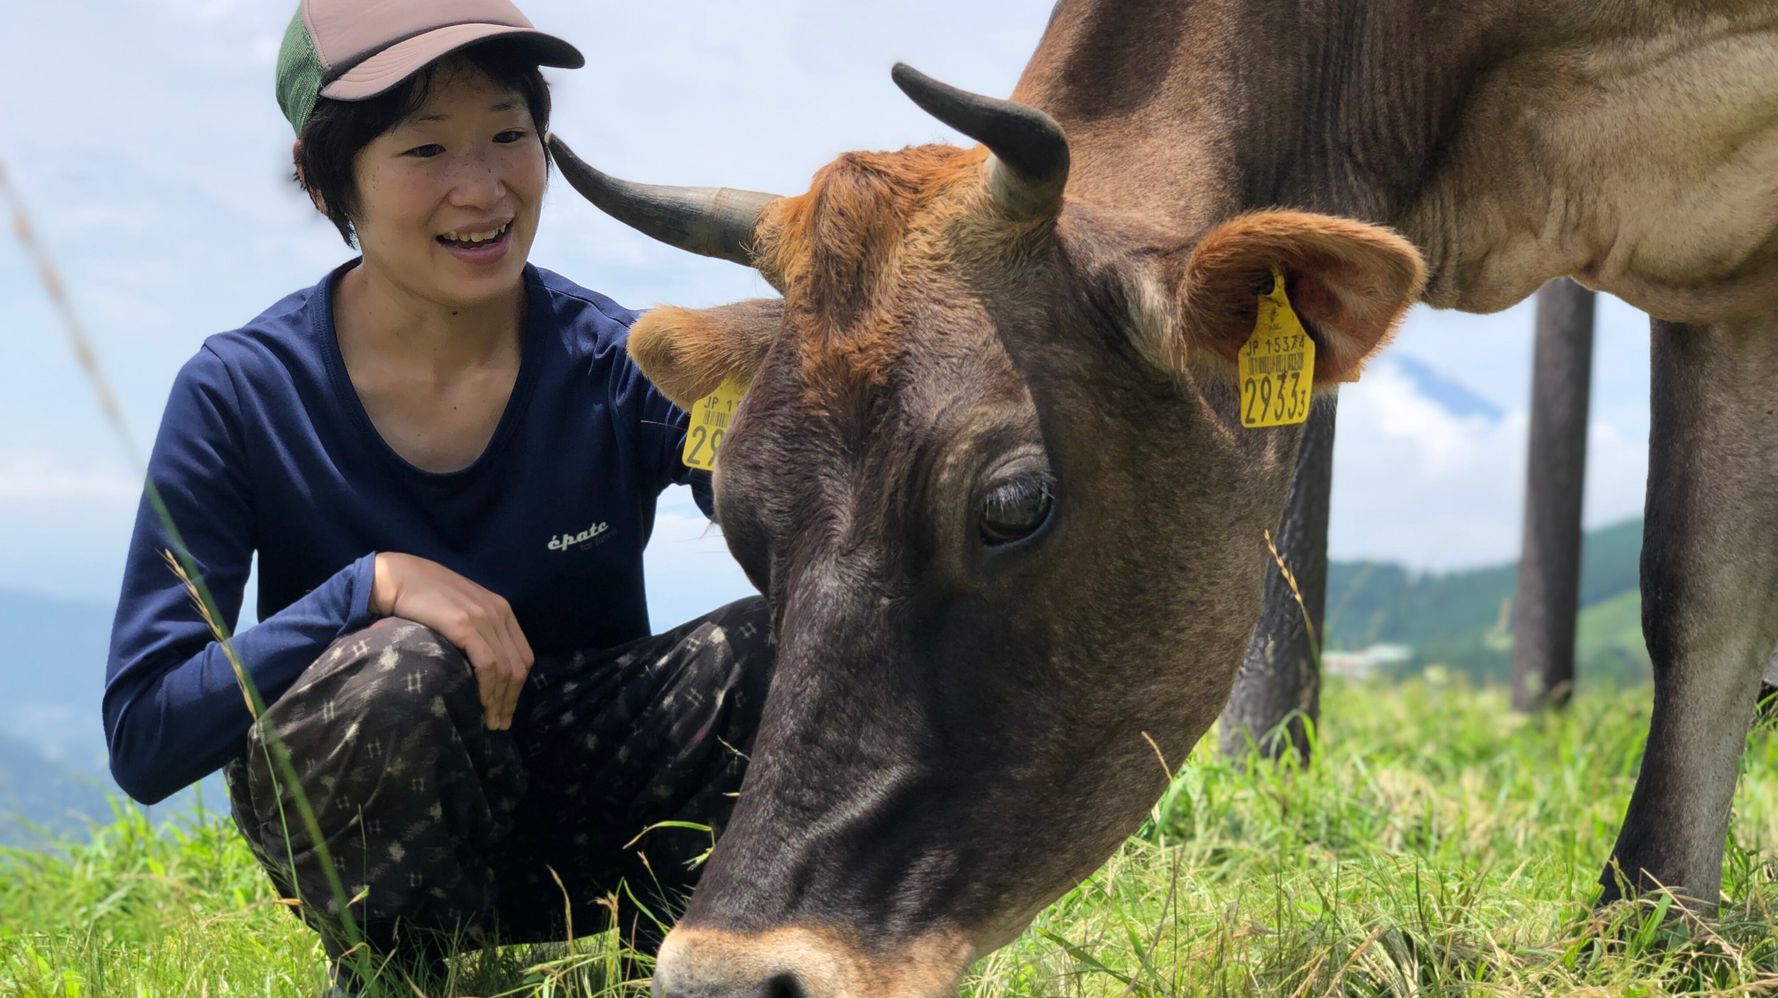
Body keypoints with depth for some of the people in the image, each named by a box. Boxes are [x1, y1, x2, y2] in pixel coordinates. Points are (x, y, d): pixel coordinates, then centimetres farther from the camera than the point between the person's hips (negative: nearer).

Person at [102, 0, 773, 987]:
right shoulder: (241, 396, -13)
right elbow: (142, 738, -17)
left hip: (589, 814, 2)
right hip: (358, 832, -1)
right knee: (400, 671, -35)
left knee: (778, 641, -25)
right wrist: (372, 586, -29)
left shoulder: (622, 365, -11)